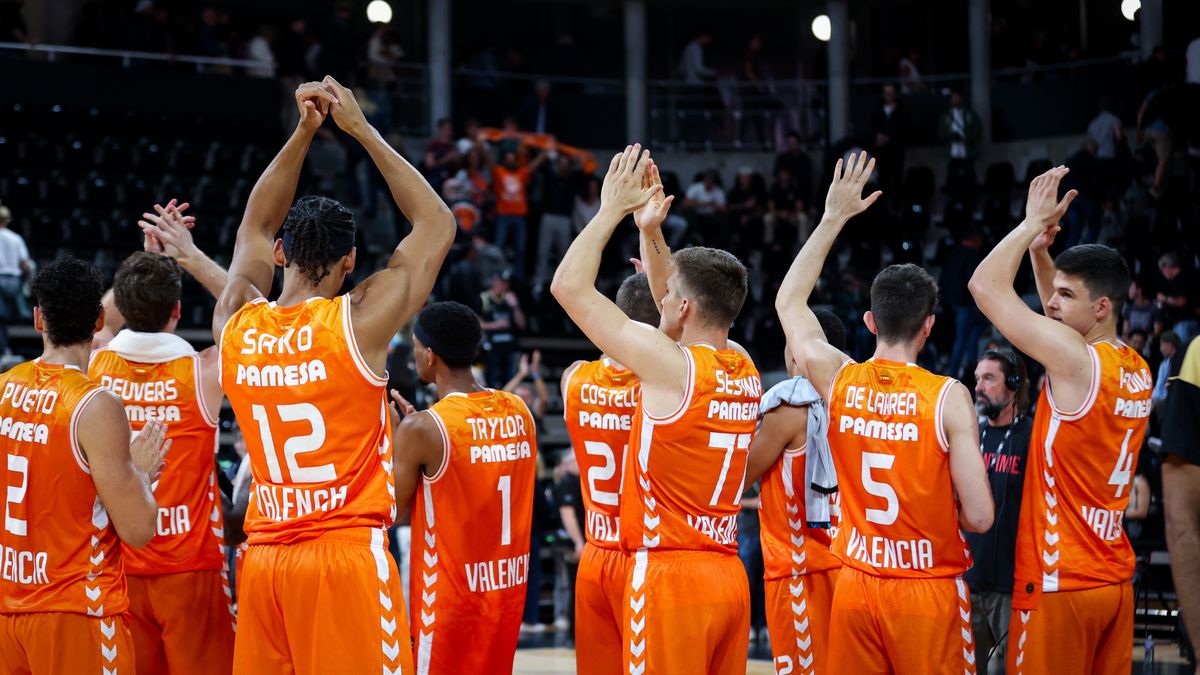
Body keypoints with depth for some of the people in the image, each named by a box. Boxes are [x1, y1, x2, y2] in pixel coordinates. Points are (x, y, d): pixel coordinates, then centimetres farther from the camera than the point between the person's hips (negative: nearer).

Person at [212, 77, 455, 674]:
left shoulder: (235, 327, 5)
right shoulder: (357, 322, -7)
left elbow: (255, 227, 24)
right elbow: (438, 225, 6)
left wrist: (303, 132, 19)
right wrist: (361, 130, 9)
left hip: (263, 559, 5)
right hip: (347, 555, -5)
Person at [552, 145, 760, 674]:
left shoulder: (671, 366, -12)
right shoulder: (745, 372, 9)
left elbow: (569, 286, -5)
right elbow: (683, 300, 29)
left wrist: (613, 208, 4)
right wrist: (651, 229, 25)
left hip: (669, 575, -8)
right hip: (729, 576, 8)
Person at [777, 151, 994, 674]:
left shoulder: (837, 381, -2)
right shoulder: (948, 398, -12)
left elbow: (789, 301, 17)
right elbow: (980, 517, -13)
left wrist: (833, 219, 21)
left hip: (856, 585, 3)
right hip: (930, 589, -3)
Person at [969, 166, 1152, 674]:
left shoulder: (1077, 360, -15)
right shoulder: (1137, 370, 8)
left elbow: (985, 286, -12)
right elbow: (1060, 312, 27)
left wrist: (1033, 223, -1)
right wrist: (1041, 247, 15)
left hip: (1059, 581, -8)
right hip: (1115, 579, 8)